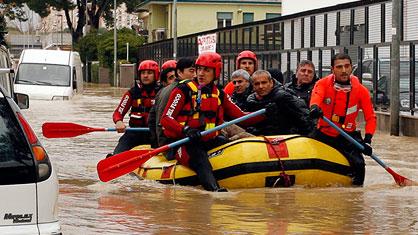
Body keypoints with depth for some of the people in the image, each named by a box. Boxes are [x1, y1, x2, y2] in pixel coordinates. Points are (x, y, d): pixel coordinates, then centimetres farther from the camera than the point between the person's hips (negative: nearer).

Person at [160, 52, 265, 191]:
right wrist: (185, 130, -25)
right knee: (199, 156, -36)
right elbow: (165, 119, -8)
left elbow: (240, 117, 12)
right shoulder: (184, 90, 0)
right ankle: (213, 188, -61)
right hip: (184, 143, -7)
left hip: (208, 142, 7)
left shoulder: (219, 95, 16)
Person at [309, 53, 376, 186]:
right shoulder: (323, 84, -7)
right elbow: (316, 95, -30)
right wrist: (314, 107, -55)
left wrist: (367, 140, -20)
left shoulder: (361, 90, -5)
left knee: (358, 164, -21)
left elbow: (370, 117, -4)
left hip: (347, 137, -1)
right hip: (323, 135, 1)